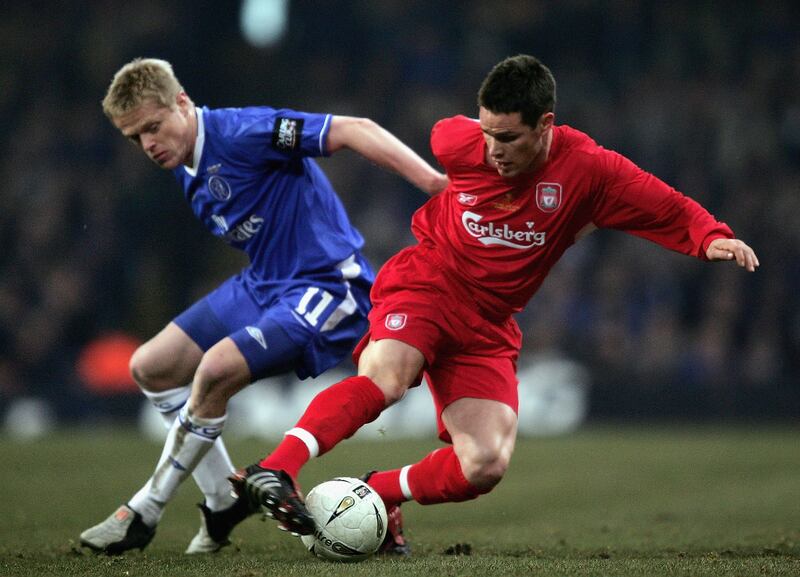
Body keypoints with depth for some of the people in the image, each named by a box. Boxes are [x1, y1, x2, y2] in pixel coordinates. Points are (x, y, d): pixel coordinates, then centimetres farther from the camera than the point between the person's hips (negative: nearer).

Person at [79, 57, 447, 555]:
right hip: (260, 284, 10)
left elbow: (353, 130, -26)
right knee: (151, 367, 9)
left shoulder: (241, 132, -21)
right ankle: (225, 501, 17)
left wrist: (433, 182, -33)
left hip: (326, 286, -10)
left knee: (217, 368, -27)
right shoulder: (188, 172, 7)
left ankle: (145, 513, -11)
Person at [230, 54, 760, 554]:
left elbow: (672, 210, -11)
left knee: (485, 468, -11)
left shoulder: (587, 169, -13)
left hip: (488, 325, 2)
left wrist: (713, 237, -29)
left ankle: (377, 494, 8)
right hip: (423, 285, -2)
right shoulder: (460, 141, -10)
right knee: (384, 380, -35)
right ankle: (274, 472, -42)